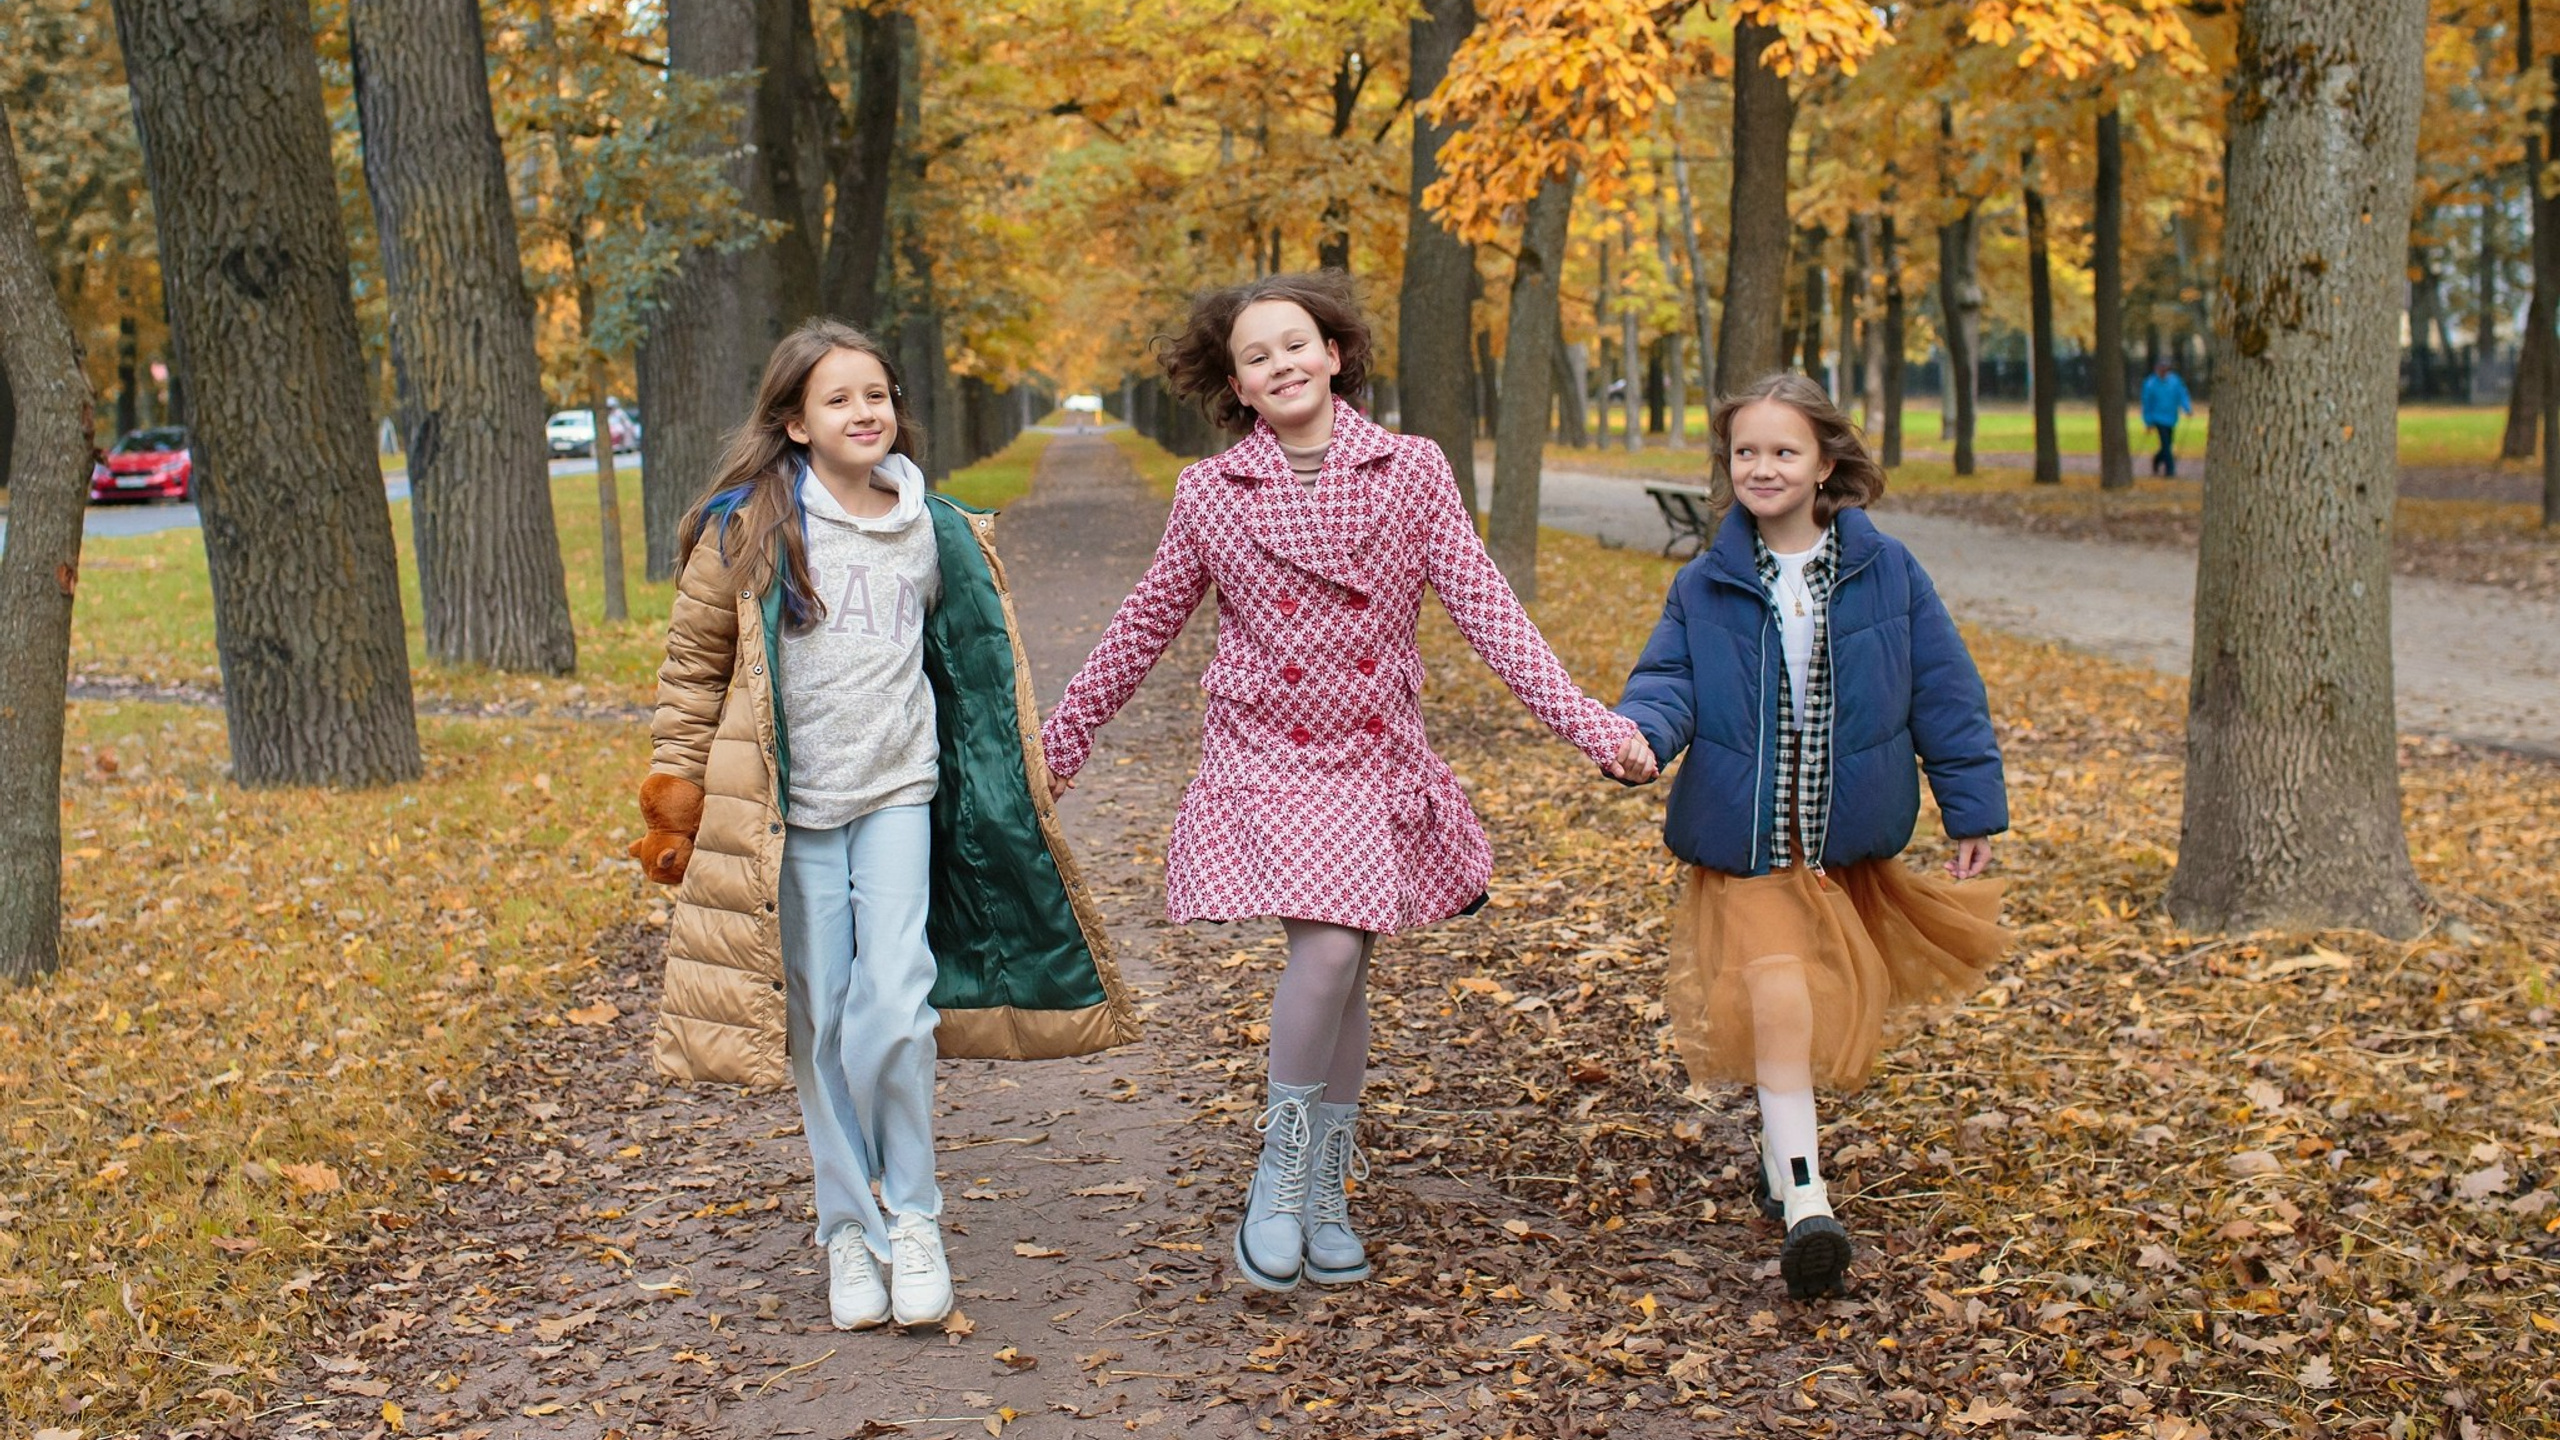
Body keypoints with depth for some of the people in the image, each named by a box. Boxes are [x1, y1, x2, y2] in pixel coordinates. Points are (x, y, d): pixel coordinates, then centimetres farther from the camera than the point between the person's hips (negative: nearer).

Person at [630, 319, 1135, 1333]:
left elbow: (977, 668, 20)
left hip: (900, 799, 1)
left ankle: (911, 1216, 7)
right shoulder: (747, 532, -3)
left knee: (896, 1012, -12)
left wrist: (1012, 794, 21)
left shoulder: (938, 533, 7)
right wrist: (678, 802, 2)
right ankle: (849, 1229, 17)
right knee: (822, 1026, 1)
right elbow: (694, 671, 4)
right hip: (792, 810, -1)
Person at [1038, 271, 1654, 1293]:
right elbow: (1142, 629, 11)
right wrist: (1058, 745, 14)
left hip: (1378, 760, 2)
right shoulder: (1211, 494, 1)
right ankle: (1281, 1172, -1)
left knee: (1343, 971, 5)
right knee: (1327, 949, -20)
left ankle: (1326, 1196, 22)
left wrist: (1583, 720, -12)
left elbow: (1484, 607, -2)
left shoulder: (1411, 471, 1)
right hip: (1268, 758, -2)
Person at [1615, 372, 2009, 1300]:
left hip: (1851, 831, 2)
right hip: (1747, 833, -2)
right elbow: (1669, 679, -6)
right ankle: (1803, 1198, -18)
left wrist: (1973, 809, 4)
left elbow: (1943, 692, 3)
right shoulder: (1705, 586, 0)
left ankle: (1783, 1136, 41)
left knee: (1832, 998, 14)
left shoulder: (1885, 570, -2)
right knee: (1774, 988, -17)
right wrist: (1637, 730, -30)